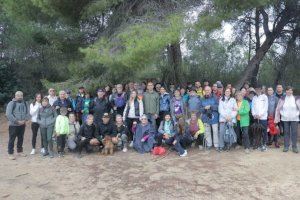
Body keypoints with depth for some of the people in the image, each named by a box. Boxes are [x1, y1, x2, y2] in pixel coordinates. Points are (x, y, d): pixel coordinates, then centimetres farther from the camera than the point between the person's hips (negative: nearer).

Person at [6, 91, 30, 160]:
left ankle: (19, 151, 27)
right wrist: (17, 121, -18)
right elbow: (8, 114, -15)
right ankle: (10, 153, 10)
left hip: (22, 125, 5)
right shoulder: (11, 103, -8)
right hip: (13, 125, -5)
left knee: (21, 139, 14)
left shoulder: (24, 103, 8)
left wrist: (25, 120, -9)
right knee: (12, 139, 1)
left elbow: (28, 113, 8)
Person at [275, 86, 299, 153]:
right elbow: (278, 109, 4)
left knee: (294, 133, 2)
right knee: (286, 132, 7)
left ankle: (294, 147, 13)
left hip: (294, 119, 0)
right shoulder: (282, 99, 3)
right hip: (285, 119, 0)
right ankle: (286, 146, 16)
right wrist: (277, 118, 0)